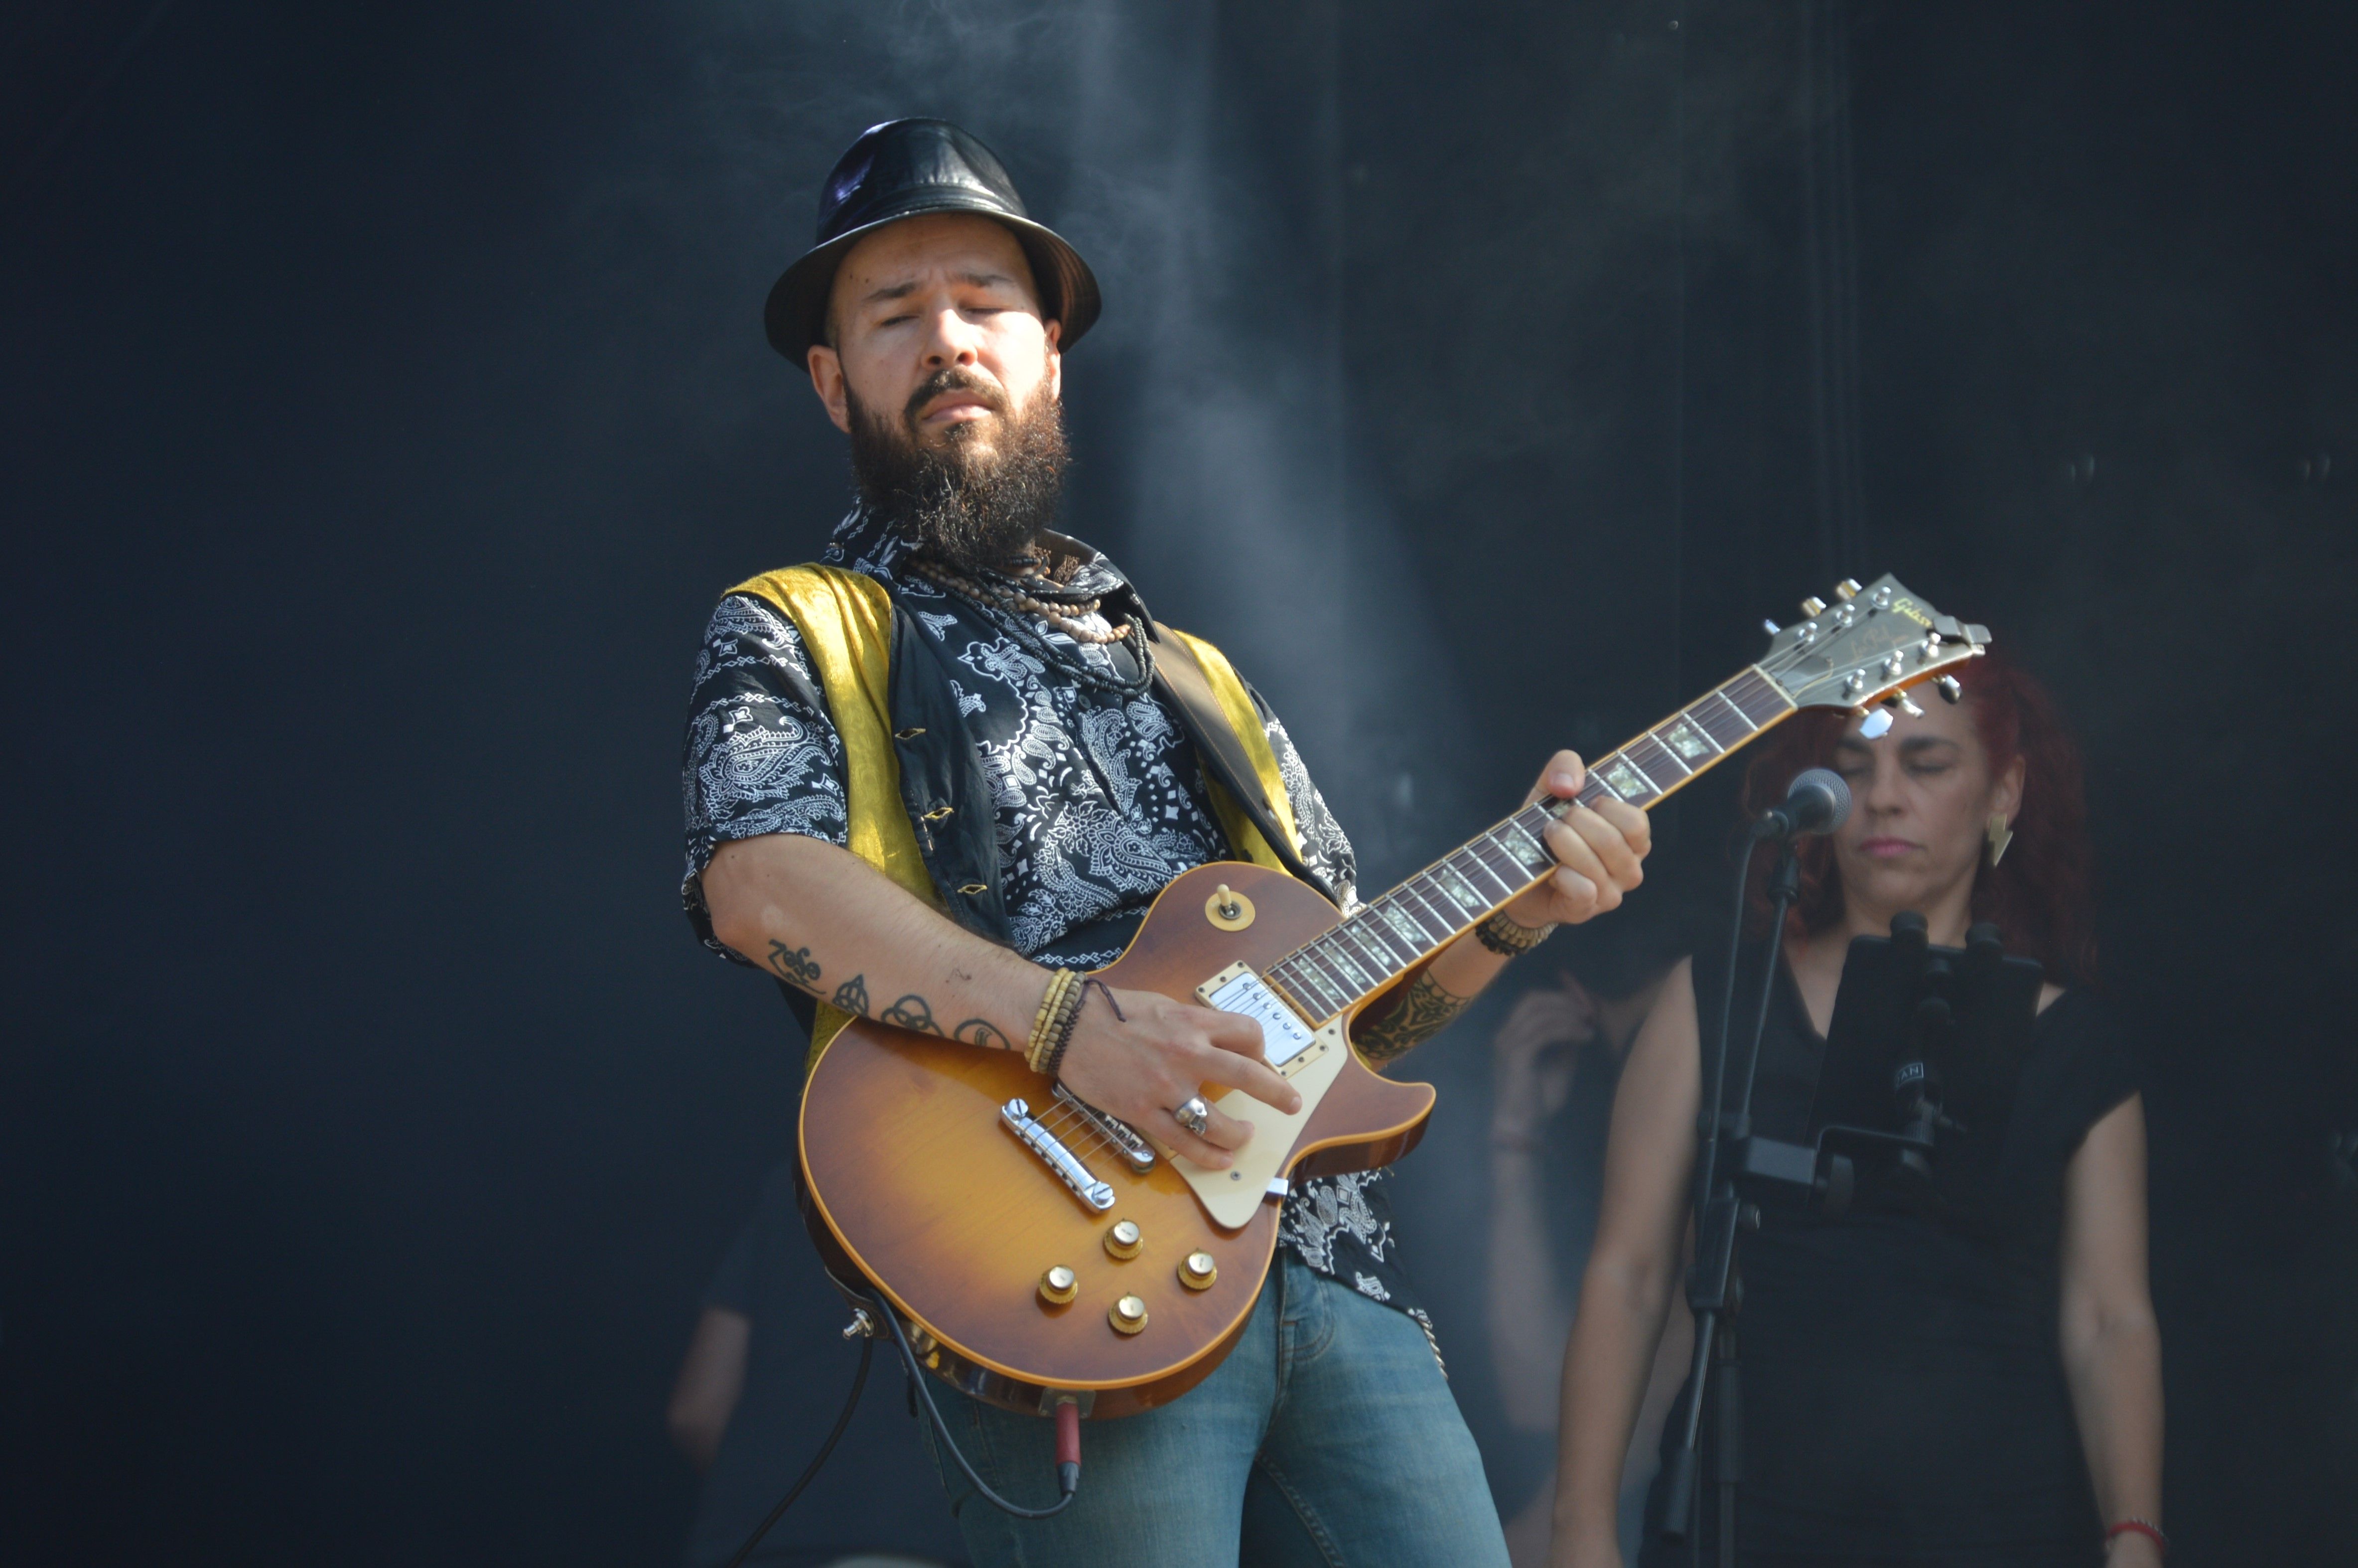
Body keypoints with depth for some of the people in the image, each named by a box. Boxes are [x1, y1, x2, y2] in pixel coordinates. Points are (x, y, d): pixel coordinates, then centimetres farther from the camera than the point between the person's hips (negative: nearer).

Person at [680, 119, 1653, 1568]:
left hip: (1333, 1269, 5)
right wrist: (1074, 1023, -23)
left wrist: (1502, 918, 6)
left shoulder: (1192, 678, 27)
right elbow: (760, 881, -11)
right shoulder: (795, 634, 11)